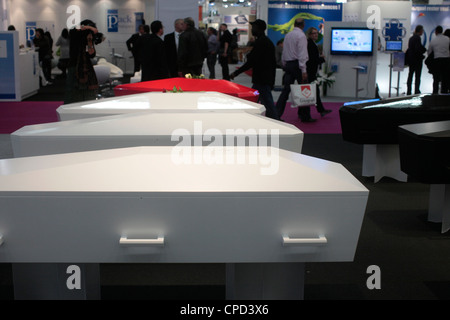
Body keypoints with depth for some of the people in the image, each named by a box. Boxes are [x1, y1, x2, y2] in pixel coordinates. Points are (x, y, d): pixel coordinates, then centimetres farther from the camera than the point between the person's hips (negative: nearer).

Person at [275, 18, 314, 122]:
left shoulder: (287, 35, 13)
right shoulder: (301, 35, -10)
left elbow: (284, 52, 17)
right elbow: (302, 54, -16)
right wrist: (303, 71, -18)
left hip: (288, 64, 7)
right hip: (297, 65, -7)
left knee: (286, 89, 5)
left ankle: (276, 113, -2)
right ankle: (305, 116, 5)